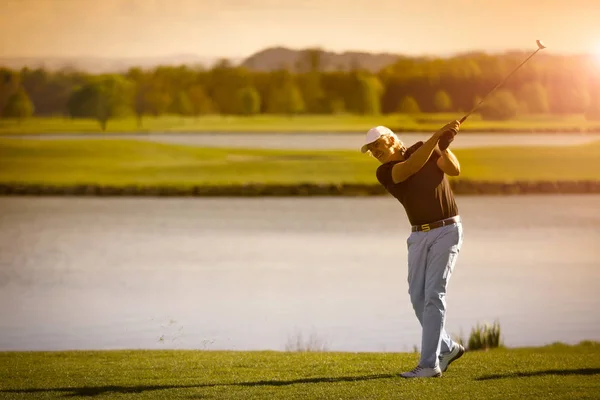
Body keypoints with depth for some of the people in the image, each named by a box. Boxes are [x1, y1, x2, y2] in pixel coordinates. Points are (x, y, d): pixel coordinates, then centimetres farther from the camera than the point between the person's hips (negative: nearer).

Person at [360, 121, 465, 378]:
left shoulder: (426, 148, 0)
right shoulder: (385, 173, -1)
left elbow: (454, 169, -14)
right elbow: (411, 166, -21)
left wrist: (443, 147, -32)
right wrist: (436, 137, -29)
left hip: (447, 230, -4)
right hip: (419, 235, 4)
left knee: (434, 294, -13)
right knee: (418, 296, 4)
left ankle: (429, 364, -16)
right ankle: (447, 348, 25)